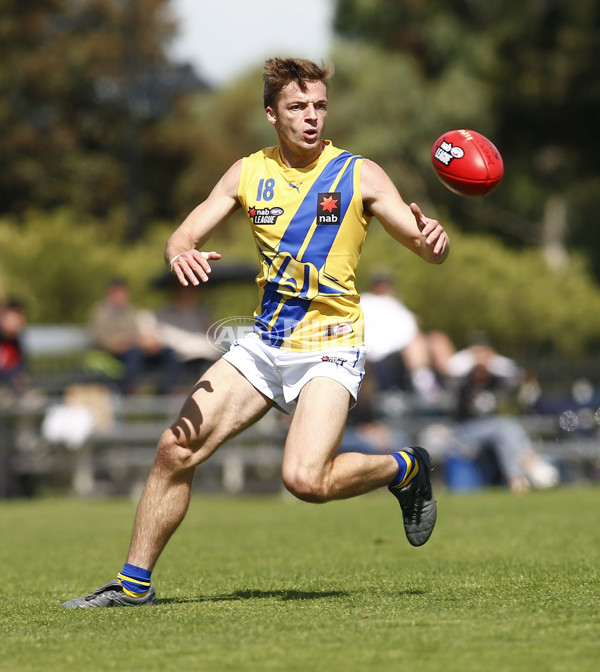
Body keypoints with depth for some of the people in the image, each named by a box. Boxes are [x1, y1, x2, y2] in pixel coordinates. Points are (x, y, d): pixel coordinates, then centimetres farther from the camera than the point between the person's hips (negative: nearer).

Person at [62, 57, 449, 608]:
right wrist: (182, 254, -21)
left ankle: (404, 468, 6)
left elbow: (429, 251, -6)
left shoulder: (358, 175, -5)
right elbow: (182, 238, 4)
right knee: (176, 448, -7)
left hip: (330, 345, -4)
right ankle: (134, 583, 5)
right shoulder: (250, 173, 5)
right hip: (264, 344, 4)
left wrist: (432, 236, -31)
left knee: (305, 478, -23)